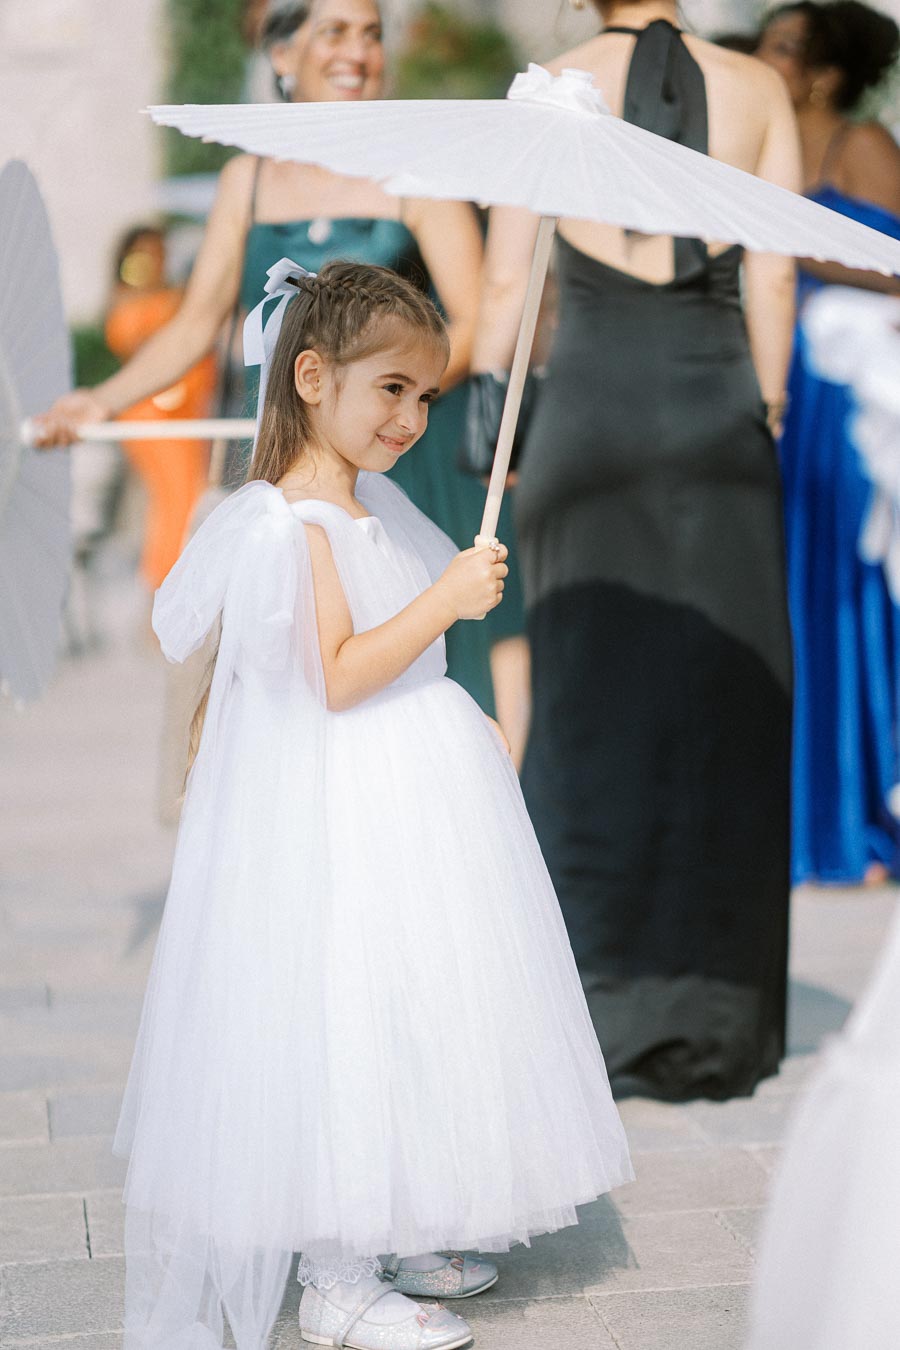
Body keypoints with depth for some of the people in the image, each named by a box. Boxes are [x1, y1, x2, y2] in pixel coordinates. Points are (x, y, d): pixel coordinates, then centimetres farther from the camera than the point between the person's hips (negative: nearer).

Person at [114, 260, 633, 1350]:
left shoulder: (372, 501, 9)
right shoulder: (290, 523, -20)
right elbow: (337, 677, -24)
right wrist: (446, 599, -25)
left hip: (410, 793, 10)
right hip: (338, 813, -10)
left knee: (408, 1012, 16)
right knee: (347, 1020, -4)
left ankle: (396, 1239, 29)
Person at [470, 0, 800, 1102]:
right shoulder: (757, 89, 4)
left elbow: (503, 281, -2)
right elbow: (773, 282, 3)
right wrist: (765, 419, 10)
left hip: (590, 405, -1)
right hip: (718, 413, 1)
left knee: (587, 706, 6)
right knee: (720, 711, 8)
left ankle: (595, 1009, 8)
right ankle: (711, 1021, 12)